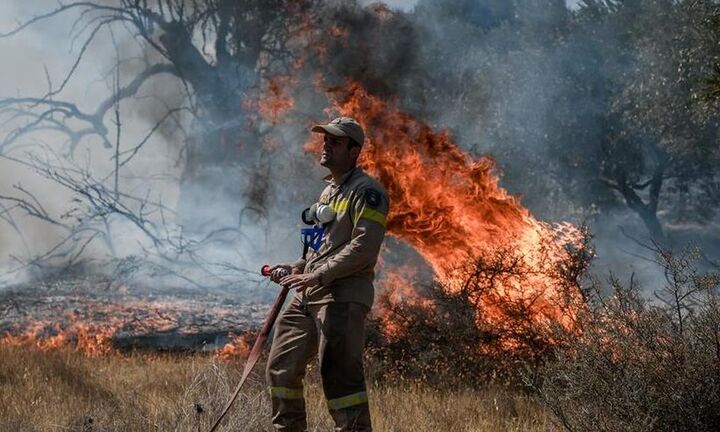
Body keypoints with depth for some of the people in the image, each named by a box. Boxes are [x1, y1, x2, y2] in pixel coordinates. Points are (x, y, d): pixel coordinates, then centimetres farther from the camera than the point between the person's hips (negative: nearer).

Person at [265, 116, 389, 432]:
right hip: (307, 297, 9)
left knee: (340, 376, -13)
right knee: (281, 368, 11)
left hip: (343, 296, -9)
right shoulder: (328, 191, 21)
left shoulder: (367, 192, -8)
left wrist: (317, 275, -21)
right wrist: (297, 269, 14)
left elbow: (363, 248, -19)